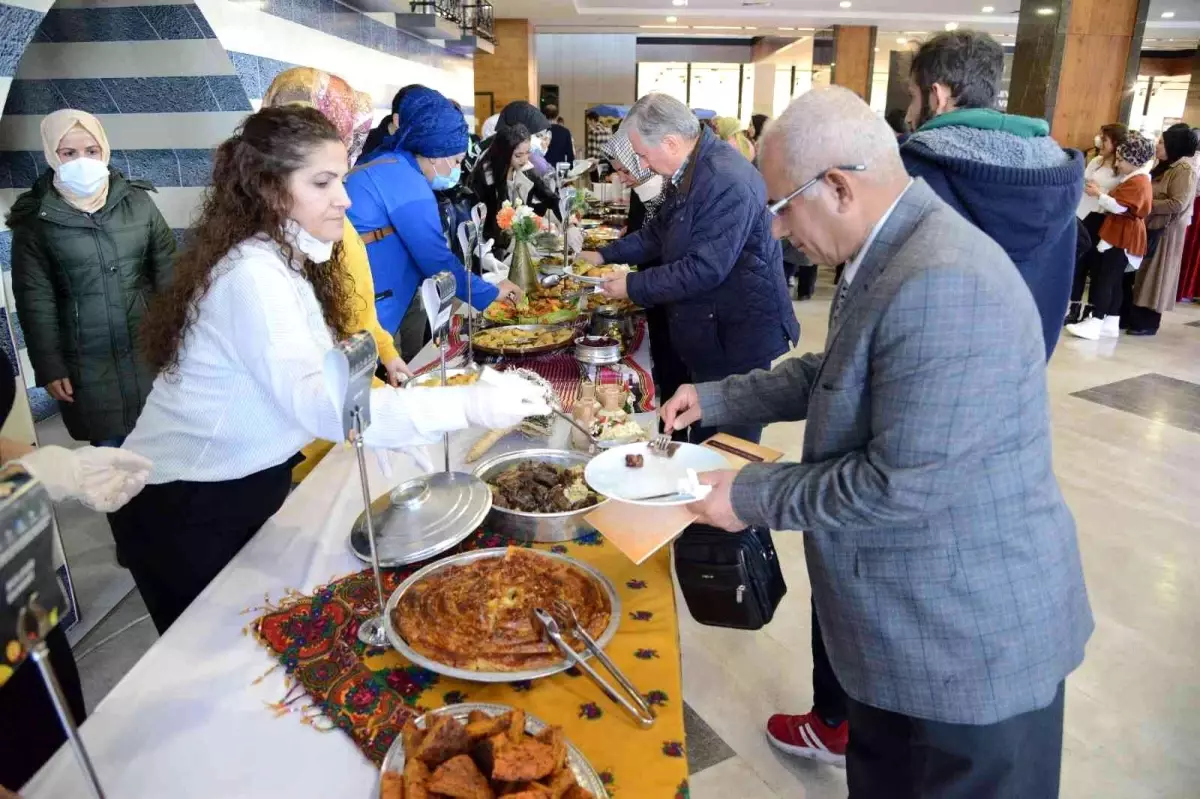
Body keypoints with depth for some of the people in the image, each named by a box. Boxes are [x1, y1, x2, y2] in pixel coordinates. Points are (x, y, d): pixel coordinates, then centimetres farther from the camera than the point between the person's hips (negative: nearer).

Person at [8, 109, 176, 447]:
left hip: (150, 348, 1)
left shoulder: (136, 200, 0)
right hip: (88, 363, -1)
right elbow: (35, 300, -2)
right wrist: (49, 367, -3)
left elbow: (168, 270, 2)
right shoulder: (35, 218, -3)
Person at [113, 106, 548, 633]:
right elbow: (319, 403, -40)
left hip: (249, 484, 8)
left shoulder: (289, 260, 3)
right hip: (185, 507, -8)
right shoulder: (253, 274, -27)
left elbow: (315, 383, 3)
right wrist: (465, 405, -43)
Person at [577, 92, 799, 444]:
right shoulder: (691, 171, 8)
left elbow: (705, 269, -28)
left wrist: (634, 286, -19)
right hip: (707, 329, 9)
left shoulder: (728, 182, -25)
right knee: (702, 438, 21)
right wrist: (606, 255, 13)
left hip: (737, 335, -9)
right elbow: (660, 232, 21)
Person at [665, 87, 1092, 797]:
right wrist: (716, 399, 9)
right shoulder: (893, 258, 2)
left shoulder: (946, 286, -31)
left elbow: (901, 484, -29)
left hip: (970, 640, -8)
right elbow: (832, 375, 15)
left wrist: (751, 497, -18)